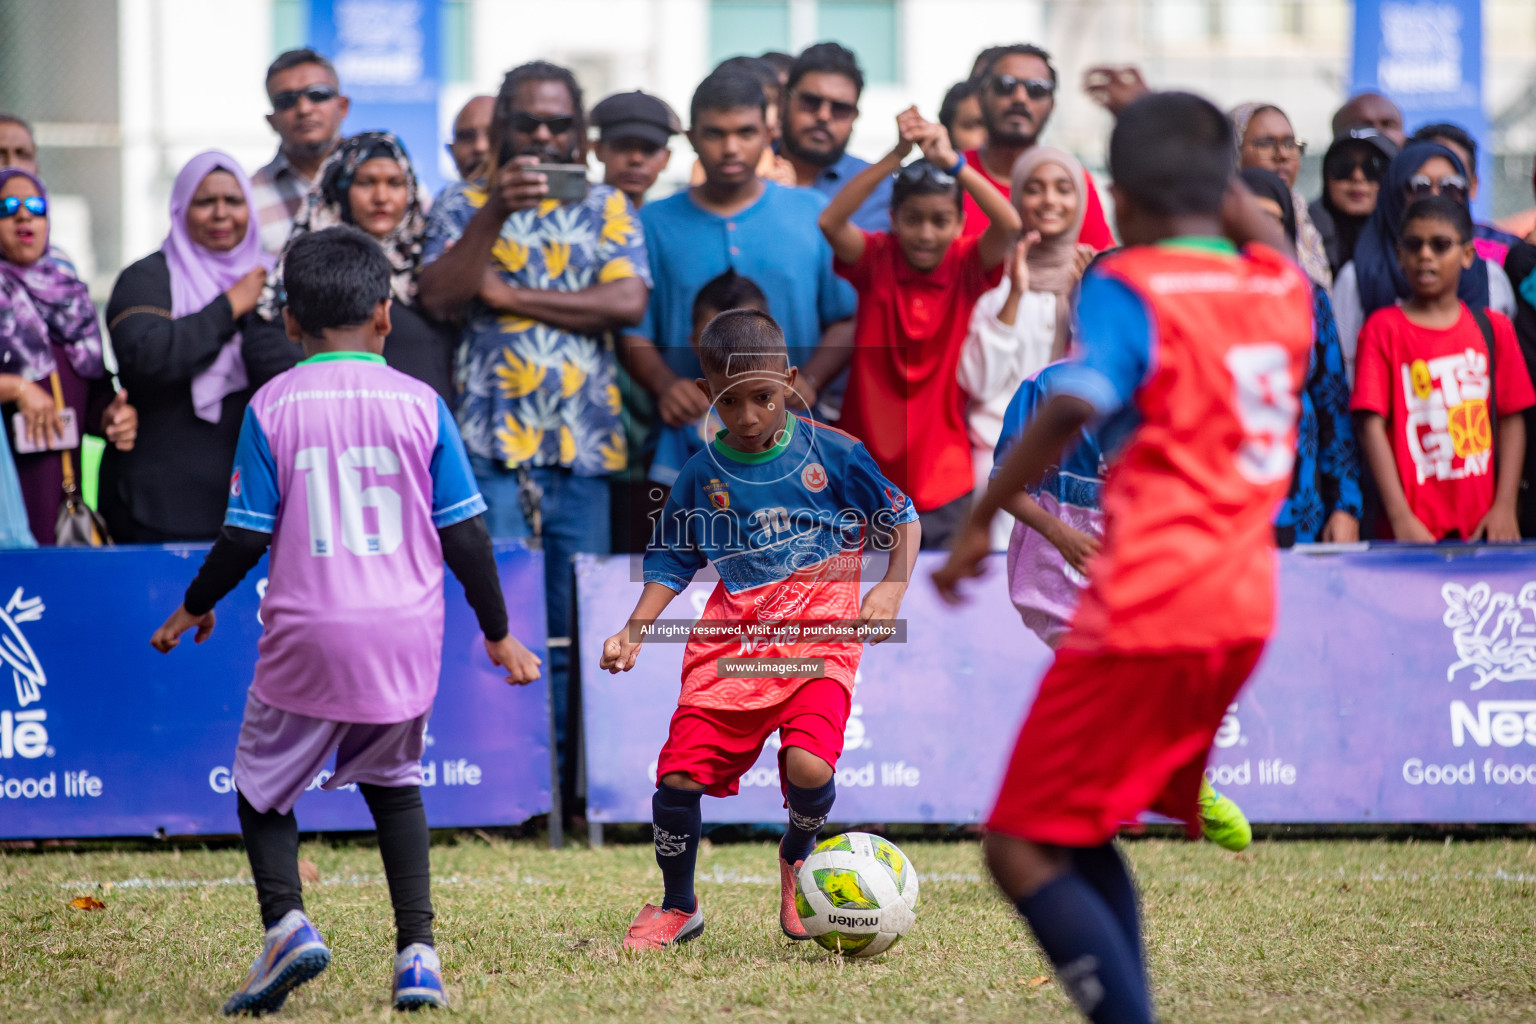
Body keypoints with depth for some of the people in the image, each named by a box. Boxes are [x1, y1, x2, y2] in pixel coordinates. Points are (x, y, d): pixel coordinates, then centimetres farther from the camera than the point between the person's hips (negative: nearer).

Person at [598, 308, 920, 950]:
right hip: (730, 643, 3)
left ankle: (797, 858, 11)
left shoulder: (832, 453, 0)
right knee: (678, 776, -10)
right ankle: (677, 907, 16)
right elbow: (671, 562, 17)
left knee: (809, 766, -25)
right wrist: (635, 630, 4)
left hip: (819, 634, -2)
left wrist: (891, 589, -6)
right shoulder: (703, 475, 6)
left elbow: (902, 518, 9)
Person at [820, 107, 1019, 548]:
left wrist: (952, 162, -28)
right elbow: (830, 221, -20)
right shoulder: (877, 261, -2)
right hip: (871, 475, 0)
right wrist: (896, 156, -26)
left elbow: (1009, 225, -20)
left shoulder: (966, 267, -2)